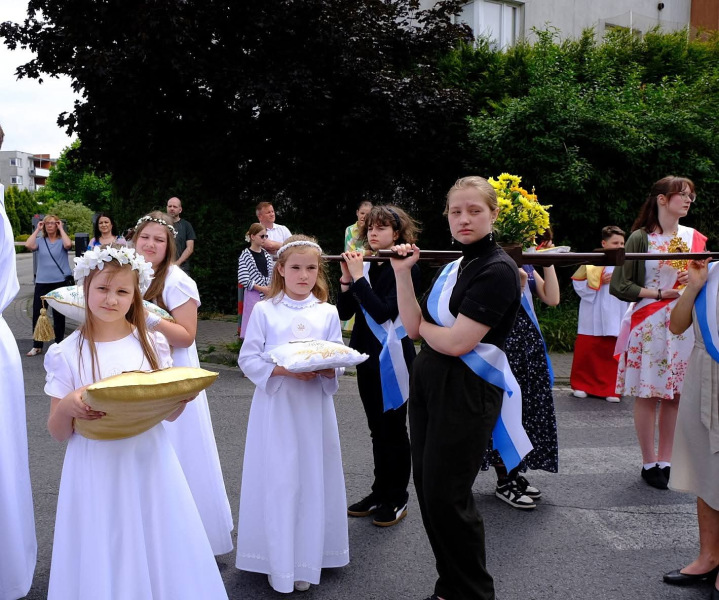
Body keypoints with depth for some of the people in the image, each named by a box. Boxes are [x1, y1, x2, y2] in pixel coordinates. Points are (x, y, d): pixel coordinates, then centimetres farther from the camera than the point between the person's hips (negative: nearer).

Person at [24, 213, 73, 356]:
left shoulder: (61, 240, 1)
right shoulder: (40, 241, 5)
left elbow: (68, 245, -22)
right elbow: (28, 245, -14)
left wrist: (61, 229, -9)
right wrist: (37, 230, -4)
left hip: (60, 282, -2)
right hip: (42, 283, 2)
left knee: (58, 315, 9)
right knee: (37, 314, 3)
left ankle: (59, 344, 21)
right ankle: (37, 346, 14)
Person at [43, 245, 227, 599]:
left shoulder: (152, 344, 1)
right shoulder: (66, 354, -4)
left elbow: (170, 413, 7)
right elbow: (58, 433, 0)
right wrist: (67, 407, -21)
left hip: (149, 465, 2)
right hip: (97, 472, -1)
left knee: (158, 551, 10)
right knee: (103, 559, 8)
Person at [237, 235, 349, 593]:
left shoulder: (328, 313, 5)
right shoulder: (264, 310, -1)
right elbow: (247, 358, -4)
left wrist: (328, 370, -16)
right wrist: (283, 369, -18)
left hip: (314, 406, 2)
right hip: (275, 406, -2)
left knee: (313, 480, 6)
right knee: (277, 481, 1)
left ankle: (308, 559, 21)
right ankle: (278, 562, 15)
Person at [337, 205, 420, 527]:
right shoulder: (365, 265, 7)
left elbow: (384, 312, -24)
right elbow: (344, 312, 4)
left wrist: (359, 277, -22)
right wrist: (346, 279, -9)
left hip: (392, 357, -7)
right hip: (367, 355, 7)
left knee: (393, 429, 3)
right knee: (377, 429, 15)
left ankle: (397, 499, 16)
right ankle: (380, 492, 27)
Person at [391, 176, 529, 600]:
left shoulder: (498, 269, -14)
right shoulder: (452, 267, 12)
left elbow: (457, 342, -21)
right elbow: (414, 328, 4)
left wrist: (424, 326, -2)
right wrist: (403, 275, -2)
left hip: (467, 390, -8)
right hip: (428, 382, 8)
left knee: (446, 496, 0)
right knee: (427, 488, 13)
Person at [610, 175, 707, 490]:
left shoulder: (695, 238, 10)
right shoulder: (640, 238, -3)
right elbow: (619, 286, -7)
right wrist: (659, 293, -12)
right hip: (649, 325, -4)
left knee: (675, 395, 5)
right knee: (647, 394, 0)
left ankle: (665, 461, 17)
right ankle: (649, 463, 12)